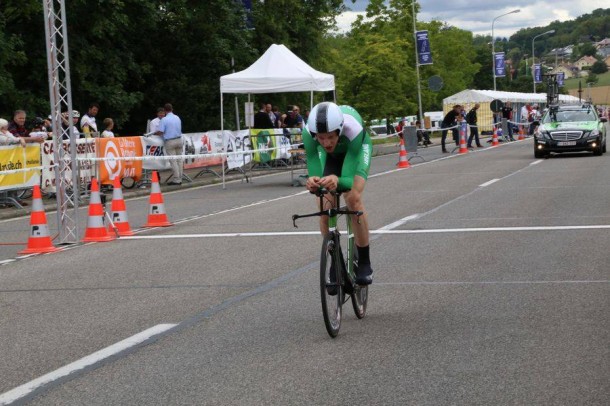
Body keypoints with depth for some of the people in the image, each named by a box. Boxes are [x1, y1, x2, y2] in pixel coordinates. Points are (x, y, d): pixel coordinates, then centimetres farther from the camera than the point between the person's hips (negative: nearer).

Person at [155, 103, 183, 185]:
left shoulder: (164, 119, -11)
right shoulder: (177, 118, 8)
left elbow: (160, 132, -14)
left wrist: (154, 133, 6)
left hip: (170, 141, -5)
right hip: (179, 140, 5)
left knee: (173, 161, -2)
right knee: (179, 160, 10)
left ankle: (176, 179, -3)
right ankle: (179, 178, 13)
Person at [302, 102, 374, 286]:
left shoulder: (352, 129, -45)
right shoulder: (308, 133, -39)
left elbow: (348, 179, -45)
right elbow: (314, 174, -36)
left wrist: (337, 181, -67)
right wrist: (313, 183, -60)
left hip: (357, 147, -2)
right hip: (330, 155, 2)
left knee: (353, 198, -24)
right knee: (325, 206, -12)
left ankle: (364, 263, -11)